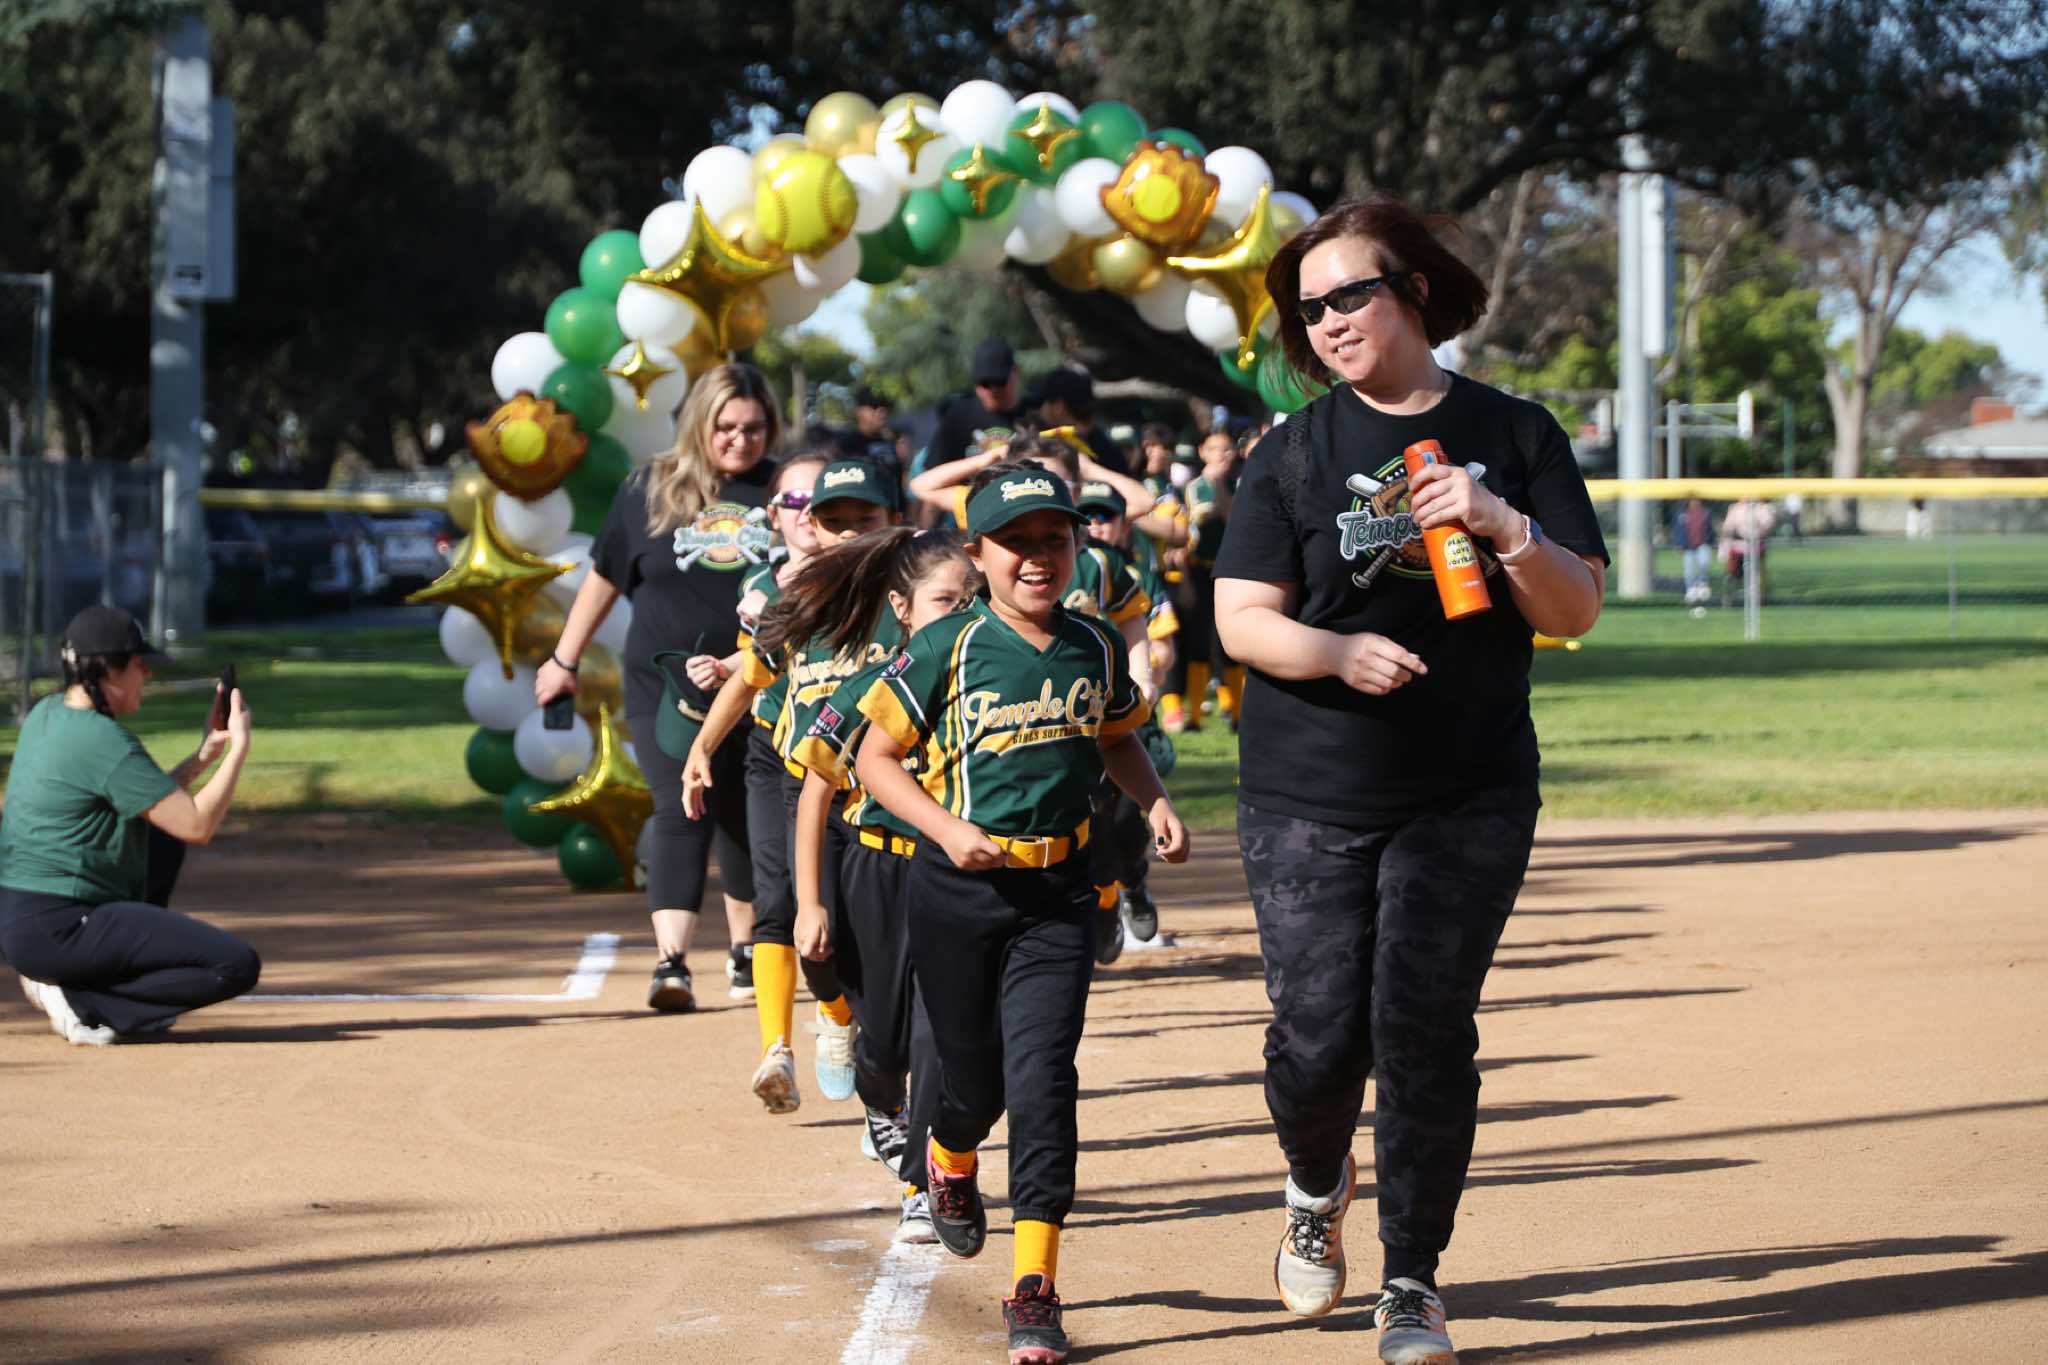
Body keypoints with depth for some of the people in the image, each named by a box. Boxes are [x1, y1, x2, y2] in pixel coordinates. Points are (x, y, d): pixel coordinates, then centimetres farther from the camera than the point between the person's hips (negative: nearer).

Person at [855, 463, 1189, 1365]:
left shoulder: (1096, 650, 4)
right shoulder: (946, 649, -7)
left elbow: (1118, 742, 22)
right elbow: (876, 759, -2)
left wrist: (1155, 802, 4)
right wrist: (948, 829, -14)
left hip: (1058, 893, 1)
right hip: (958, 889, -1)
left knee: (1042, 1077, -11)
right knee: (975, 1079, 10)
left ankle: (1034, 1286, -8)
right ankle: (949, 1159, 49)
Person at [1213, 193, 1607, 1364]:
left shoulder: (1515, 436, 4)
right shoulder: (1295, 453, 3)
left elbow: (1577, 612, 1)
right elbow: (1242, 618, -2)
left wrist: (1506, 527, -17)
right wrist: (1339, 653, -21)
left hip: (1470, 795, 0)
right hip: (1310, 795, 0)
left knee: (1425, 1027, -7)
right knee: (1319, 1036, -4)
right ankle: (1318, 1187, 30)